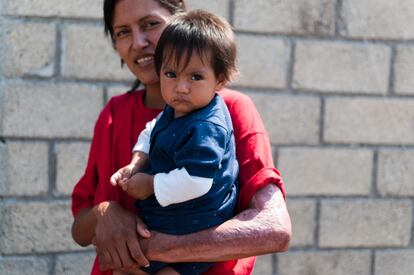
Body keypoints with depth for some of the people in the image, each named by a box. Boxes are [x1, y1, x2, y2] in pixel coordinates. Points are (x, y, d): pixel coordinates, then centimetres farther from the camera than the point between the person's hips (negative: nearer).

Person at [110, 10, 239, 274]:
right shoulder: (175, 111, 3)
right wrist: (137, 163, 4)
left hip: (189, 233, -10)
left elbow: (195, 182, -34)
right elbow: (152, 131, 23)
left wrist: (151, 185, -20)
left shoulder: (206, 129, -27)